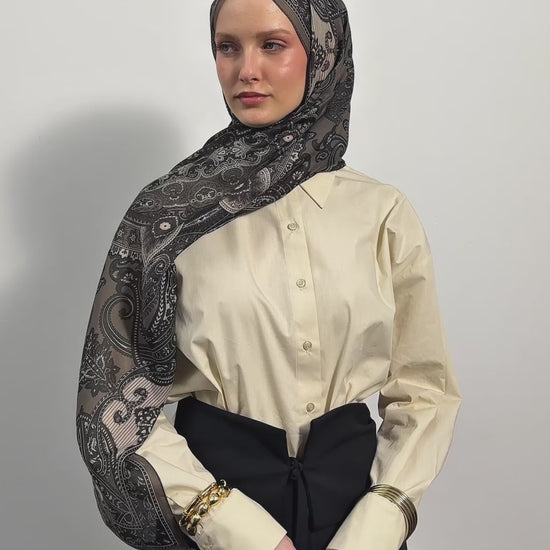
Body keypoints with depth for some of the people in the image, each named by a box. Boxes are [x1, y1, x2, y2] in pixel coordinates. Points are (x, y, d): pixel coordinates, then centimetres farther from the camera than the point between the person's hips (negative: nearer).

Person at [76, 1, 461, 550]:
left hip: (353, 483, 2)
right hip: (215, 482, -1)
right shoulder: (169, 213, -7)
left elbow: (424, 391, 0)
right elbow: (123, 400, -7)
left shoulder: (384, 213, -3)